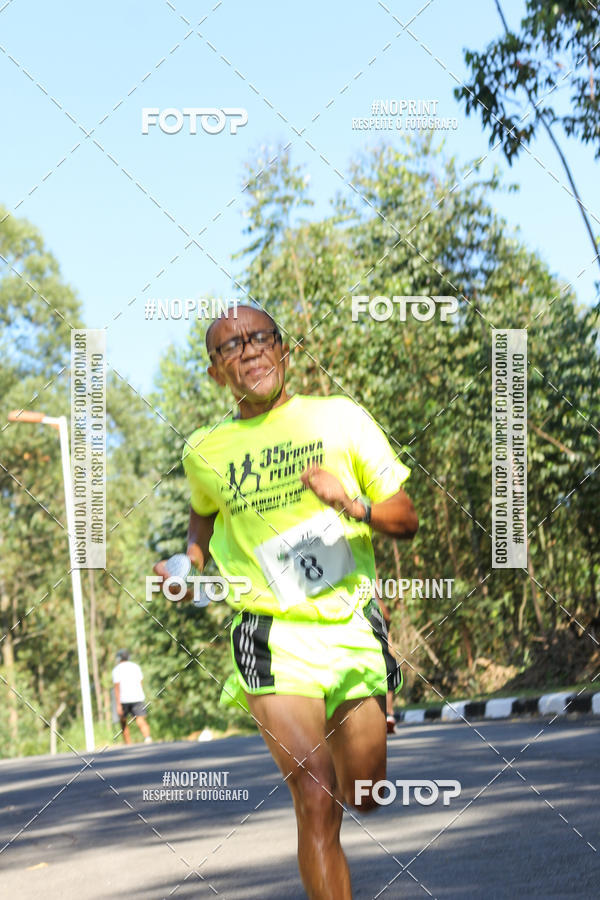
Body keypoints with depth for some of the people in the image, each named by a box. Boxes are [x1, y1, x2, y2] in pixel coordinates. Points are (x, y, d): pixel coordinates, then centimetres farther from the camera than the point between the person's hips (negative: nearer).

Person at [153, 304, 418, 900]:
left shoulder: (341, 418, 1)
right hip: (274, 640, -2)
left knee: (363, 799, 14)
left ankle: (330, 733, 49)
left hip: (354, 629, 2)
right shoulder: (205, 451, 3)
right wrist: (193, 560, 7)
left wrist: (354, 505, -18)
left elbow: (406, 519, 2)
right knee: (317, 800, -20)